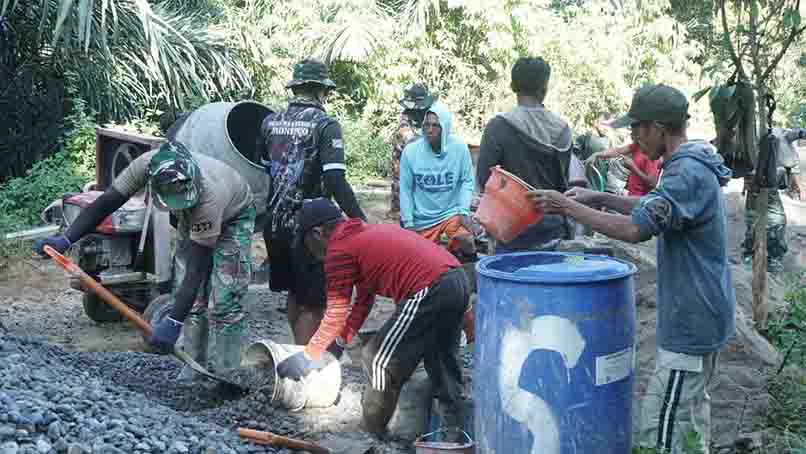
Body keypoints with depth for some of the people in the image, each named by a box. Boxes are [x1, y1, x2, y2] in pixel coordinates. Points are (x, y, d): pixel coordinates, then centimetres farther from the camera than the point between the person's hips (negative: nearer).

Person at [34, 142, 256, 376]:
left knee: (223, 302, -14)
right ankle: (195, 368, 11)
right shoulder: (146, 165, -35)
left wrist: (173, 322, -46)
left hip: (233, 216, -5)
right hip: (192, 218, 5)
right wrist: (66, 239, -35)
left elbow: (197, 268, -42)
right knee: (188, 297, 0)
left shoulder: (208, 196, -45)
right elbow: (105, 203, -23)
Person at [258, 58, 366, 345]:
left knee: (295, 293, 23)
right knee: (313, 302, 4)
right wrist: (361, 221, -18)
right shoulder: (325, 125, -11)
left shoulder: (270, 122, 6)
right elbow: (335, 181, -20)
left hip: (275, 223, 7)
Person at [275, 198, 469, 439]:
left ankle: (370, 434, 16)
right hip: (459, 280, 9)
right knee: (441, 361, 26)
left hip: (428, 292, -9)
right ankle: (455, 426, 35)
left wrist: (308, 356, 13)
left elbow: (336, 315, 2)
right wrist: (340, 341, 32)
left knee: (381, 362, 4)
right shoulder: (368, 232, 25)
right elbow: (364, 299, 29)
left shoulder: (340, 249, -2)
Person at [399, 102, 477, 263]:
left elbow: (467, 181, -5)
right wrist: (408, 222, -5)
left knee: (466, 241, -26)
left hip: (452, 212, -1)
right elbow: (406, 189, -4)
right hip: (422, 219, 1)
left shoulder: (459, 147, -13)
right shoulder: (410, 151, -12)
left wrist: (463, 211, -15)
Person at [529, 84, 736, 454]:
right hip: (704, 314, 10)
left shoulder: (687, 174, -23)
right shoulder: (696, 165, 9)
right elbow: (655, 210, 21)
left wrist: (568, 207, -21)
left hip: (690, 322, -10)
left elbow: (635, 229, -31)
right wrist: (600, 198, 11)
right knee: (692, 408, 22)